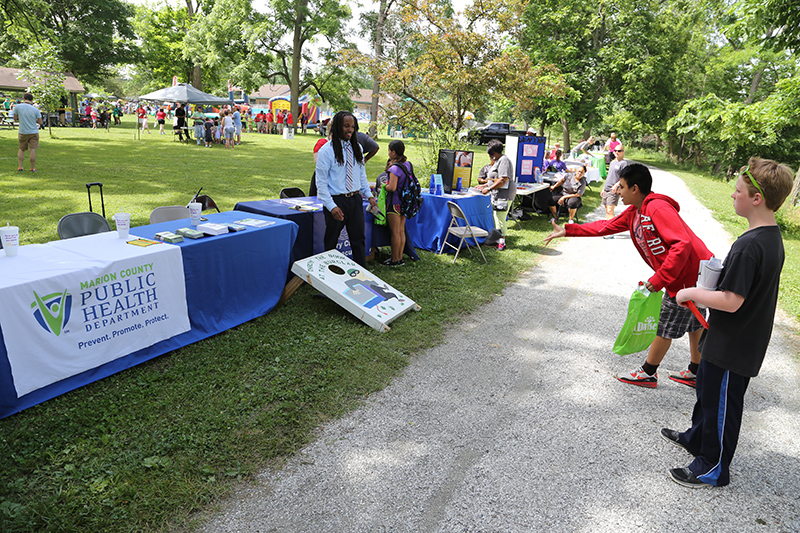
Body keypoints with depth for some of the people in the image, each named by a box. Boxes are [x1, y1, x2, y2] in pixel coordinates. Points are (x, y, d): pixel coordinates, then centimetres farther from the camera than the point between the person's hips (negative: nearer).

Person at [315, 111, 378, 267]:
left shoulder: (357, 148, 9)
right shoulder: (327, 150, -9)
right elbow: (321, 182, -11)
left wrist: (369, 195, 12)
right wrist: (332, 206, -18)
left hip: (355, 200, 5)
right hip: (336, 201, -5)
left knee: (359, 240, 10)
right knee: (331, 242, 6)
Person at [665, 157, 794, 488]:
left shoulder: (749, 246, -29)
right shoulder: (773, 237, 3)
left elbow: (731, 301, -30)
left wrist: (691, 293, -16)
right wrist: (707, 291, 9)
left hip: (732, 347, -10)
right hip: (748, 339, 10)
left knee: (722, 402, 7)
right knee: (708, 388, 26)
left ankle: (714, 467, 26)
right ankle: (697, 438, 46)